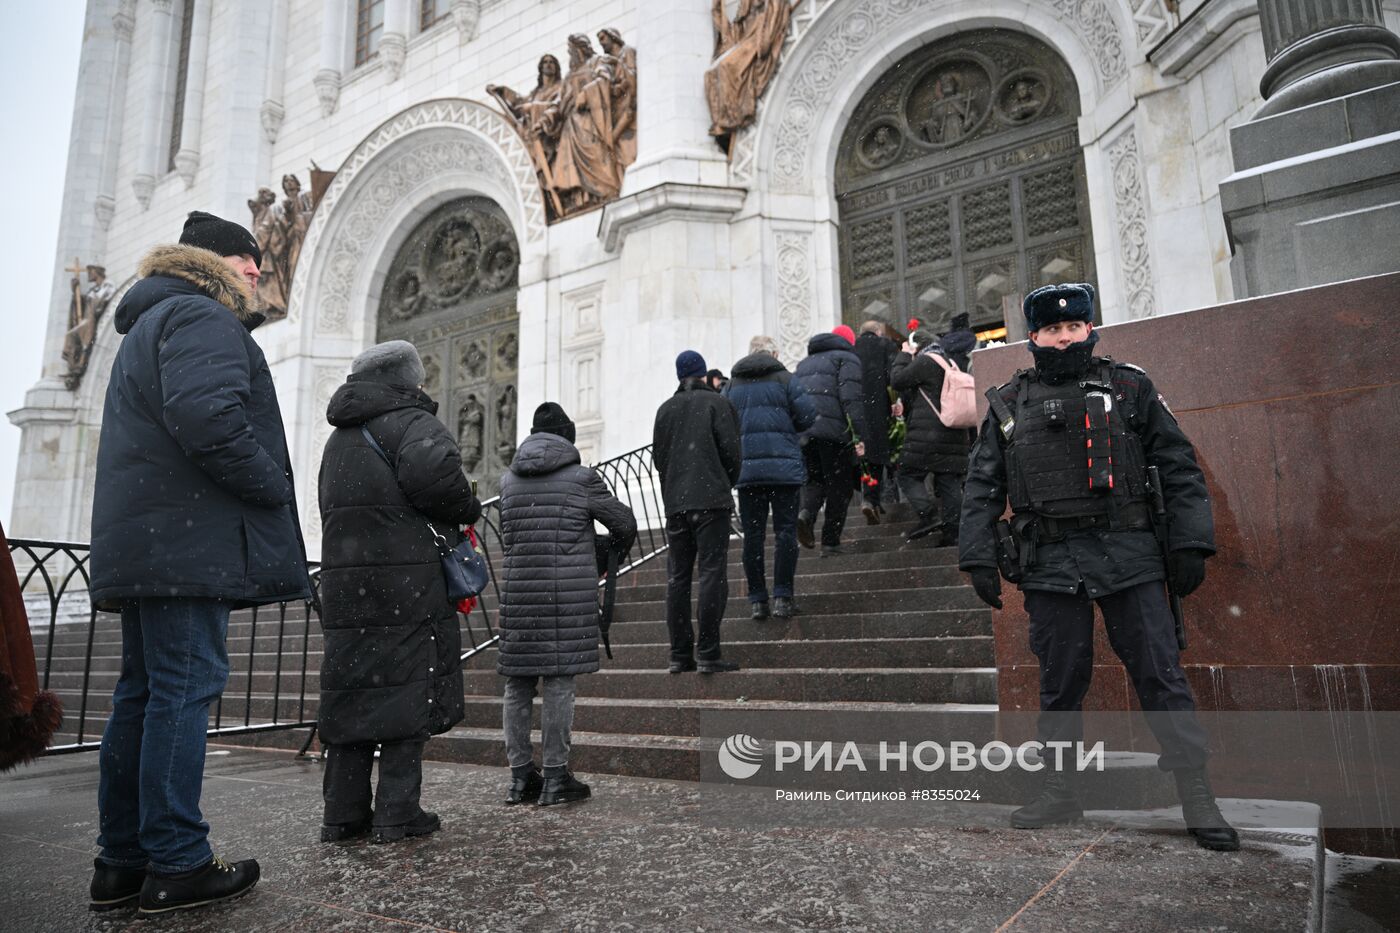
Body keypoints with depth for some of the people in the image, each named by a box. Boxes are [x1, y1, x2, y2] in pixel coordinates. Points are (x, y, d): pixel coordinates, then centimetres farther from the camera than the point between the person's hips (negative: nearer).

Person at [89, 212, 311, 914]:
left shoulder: (148, 326, 29)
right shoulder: (203, 319, -6)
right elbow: (208, 418, -23)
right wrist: (274, 488, -11)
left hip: (139, 542, 10)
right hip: (188, 541, -10)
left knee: (142, 693, 10)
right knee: (185, 688, -8)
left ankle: (121, 862, 16)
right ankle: (176, 865, -4)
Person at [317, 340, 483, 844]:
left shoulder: (338, 439, 24)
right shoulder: (412, 422, -3)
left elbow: (333, 511, 24)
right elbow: (432, 474, -23)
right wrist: (469, 508, -6)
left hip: (343, 584, 8)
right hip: (407, 586, -7)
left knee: (349, 695, 10)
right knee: (408, 694, 0)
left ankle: (343, 813, 16)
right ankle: (397, 812, 4)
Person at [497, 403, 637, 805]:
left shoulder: (508, 481, 10)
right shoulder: (581, 478, -1)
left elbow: (507, 535, 17)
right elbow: (624, 522, 6)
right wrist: (617, 545, 28)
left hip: (517, 589, 4)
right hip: (569, 592, -4)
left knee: (517, 684, 10)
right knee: (559, 682, 1)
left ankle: (520, 776, 17)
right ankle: (555, 777, 7)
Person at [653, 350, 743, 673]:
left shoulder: (665, 409, 15)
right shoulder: (716, 403, 2)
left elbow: (658, 456, 14)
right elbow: (731, 450, -4)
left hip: (675, 502, 5)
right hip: (711, 499, -4)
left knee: (677, 577, 6)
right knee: (713, 572, -5)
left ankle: (680, 655, 8)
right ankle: (708, 653, -8)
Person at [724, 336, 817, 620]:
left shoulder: (732, 385, 11)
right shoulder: (784, 379, 1)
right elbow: (808, 416, -4)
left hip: (745, 469, 3)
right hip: (784, 467, -3)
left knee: (753, 534, 7)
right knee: (785, 531, 3)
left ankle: (757, 600, 9)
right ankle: (782, 597, 1)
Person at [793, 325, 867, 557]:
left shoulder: (804, 363, 27)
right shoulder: (847, 359, 6)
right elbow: (851, 398, -8)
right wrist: (859, 435, -12)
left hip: (802, 431, 5)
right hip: (833, 431, -5)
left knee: (814, 478, 17)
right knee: (839, 487, 6)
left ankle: (807, 513, -13)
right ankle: (830, 542, 6)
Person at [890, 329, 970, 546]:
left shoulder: (925, 360, -5)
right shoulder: (949, 362, 23)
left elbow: (897, 380, -4)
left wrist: (904, 355, 7)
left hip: (928, 433, -8)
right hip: (955, 433, 8)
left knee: (908, 474, 2)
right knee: (950, 482, 4)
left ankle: (927, 514, -13)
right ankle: (952, 531, 1)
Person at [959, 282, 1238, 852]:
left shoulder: (1130, 389, 8)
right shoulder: (1009, 405, 11)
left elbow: (1179, 467, 6)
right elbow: (982, 489, 10)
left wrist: (1190, 544, -3)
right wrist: (978, 559, 2)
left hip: (1129, 555, -1)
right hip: (1049, 564, 1)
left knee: (1161, 676, 1)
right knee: (1060, 683, 8)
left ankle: (1197, 796, 13)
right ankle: (1061, 792, 21)